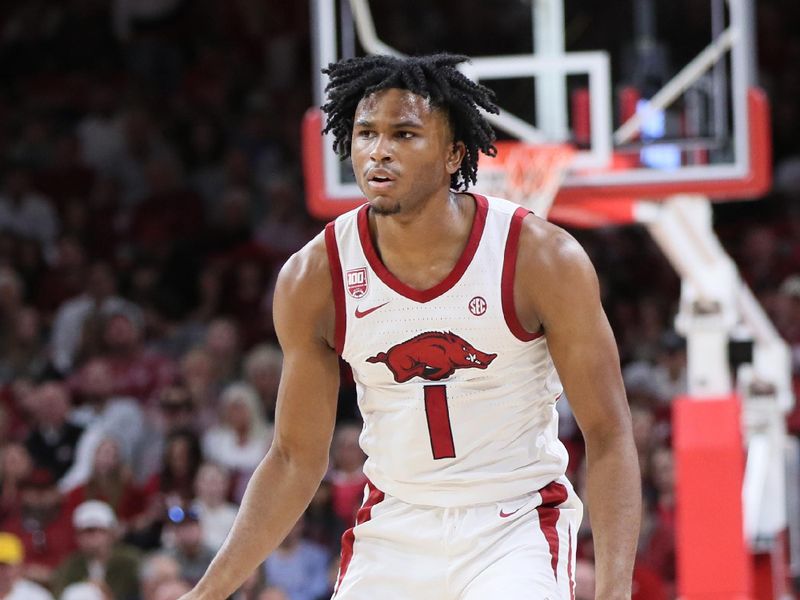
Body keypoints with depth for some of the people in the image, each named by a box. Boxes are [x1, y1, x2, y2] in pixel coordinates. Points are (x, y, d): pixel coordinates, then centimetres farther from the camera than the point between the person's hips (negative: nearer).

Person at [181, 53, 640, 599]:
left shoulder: (545, 260, -15)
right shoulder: (313, 278, -8)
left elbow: (608, 436, -11)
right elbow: (296, 459, 3)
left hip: (515, 527, -3)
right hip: (393, 529, 3)